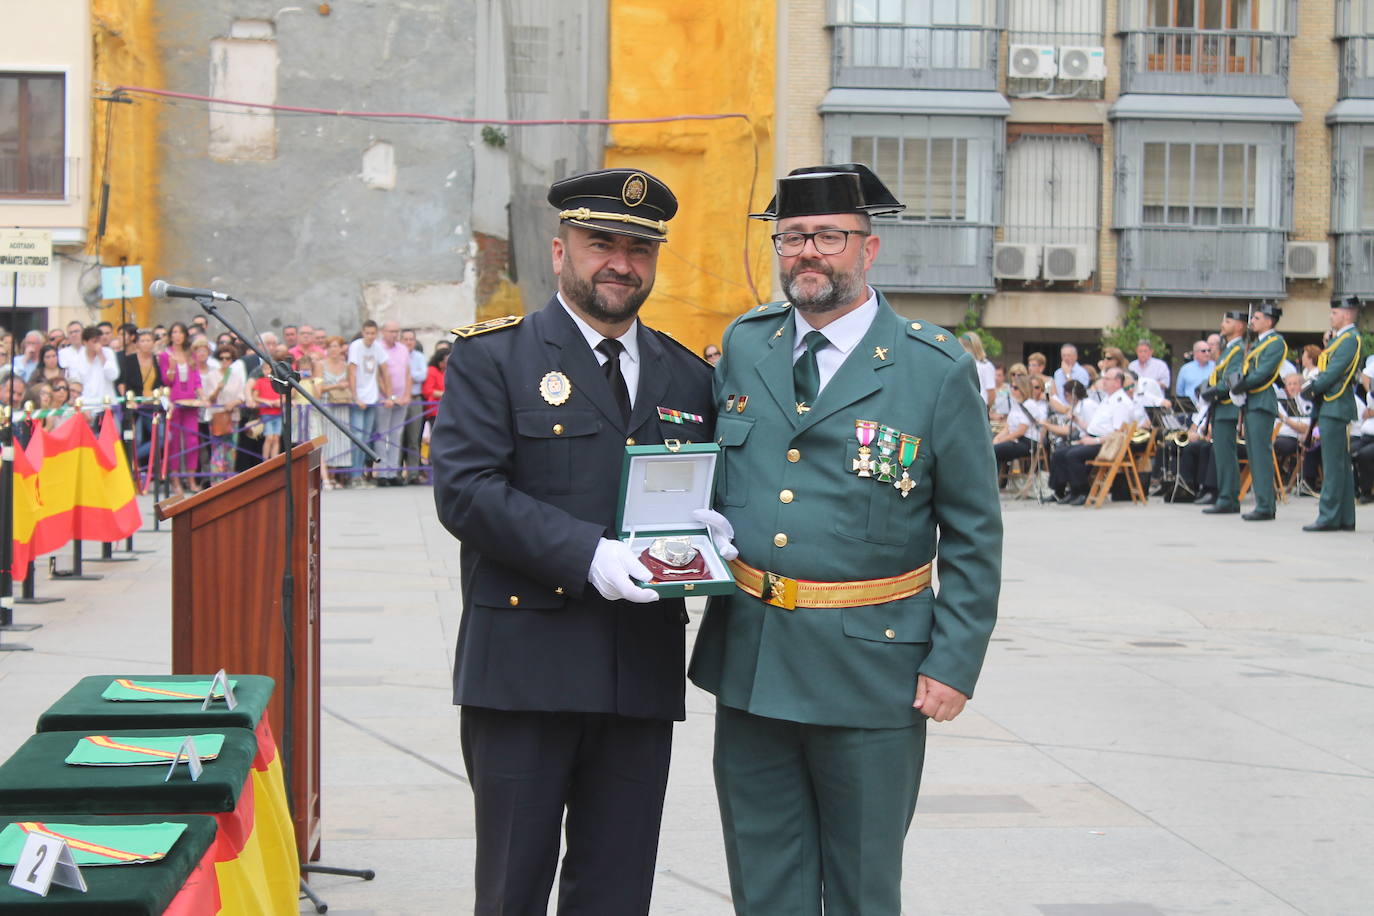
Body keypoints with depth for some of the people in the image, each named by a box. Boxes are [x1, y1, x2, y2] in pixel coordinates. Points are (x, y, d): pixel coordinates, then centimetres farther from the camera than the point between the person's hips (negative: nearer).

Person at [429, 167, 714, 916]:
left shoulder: (689, 377, 14)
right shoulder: (491, 358, 0)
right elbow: (462, 488, -12)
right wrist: (586, 553, -22)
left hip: (642, 676, 4)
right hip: (523, 666, -4)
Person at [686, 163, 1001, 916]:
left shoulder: (938, 370, -6)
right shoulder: (742, 346, 7)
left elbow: (974, 537, -4)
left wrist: (954, 663, -9)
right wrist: (705, 527, -2)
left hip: (871, 673, -4)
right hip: (748, 661, 4)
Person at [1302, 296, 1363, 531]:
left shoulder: (1350, 339, -11)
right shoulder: (1340, 338, 19)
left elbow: (1335, 371, -18)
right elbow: (1326, 370, 19)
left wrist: (1313, 388, -8)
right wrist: (1312, 386, 3)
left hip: (1336, 408, -10)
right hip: (1331, 408, 10)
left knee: (1334, 465, -9)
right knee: (1341, 465, 10)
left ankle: (1329, 517, -10)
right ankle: (1345, 518, 13)